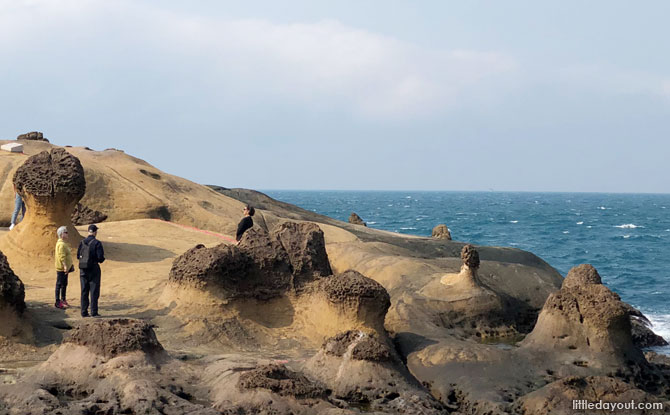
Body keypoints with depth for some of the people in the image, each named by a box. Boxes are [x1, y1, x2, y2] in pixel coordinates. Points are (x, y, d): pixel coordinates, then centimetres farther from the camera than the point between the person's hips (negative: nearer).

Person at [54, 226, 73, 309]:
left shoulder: (64, 244, 16)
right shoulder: (61, 244, -17)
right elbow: (62, 256, -25)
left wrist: (70, 265, 27)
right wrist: (65, 266, -30)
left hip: (65, 268, 10)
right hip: (61, 268, -10)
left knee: (64, 284, 17)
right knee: (59, 284, -5)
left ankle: (63, 300, 26)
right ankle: (58, 302, -2)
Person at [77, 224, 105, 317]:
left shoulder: (82, 243, 2)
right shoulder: (97, 243, -13)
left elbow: (78, 256, 6)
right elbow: (100, 257, -17)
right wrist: (102, 259, 6)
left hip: (83, 269, 5)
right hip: (94, 269, -4)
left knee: (84, 291, 10)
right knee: (94, 291, 2)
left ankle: (84, 312, 11)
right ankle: (94, 312, 0)